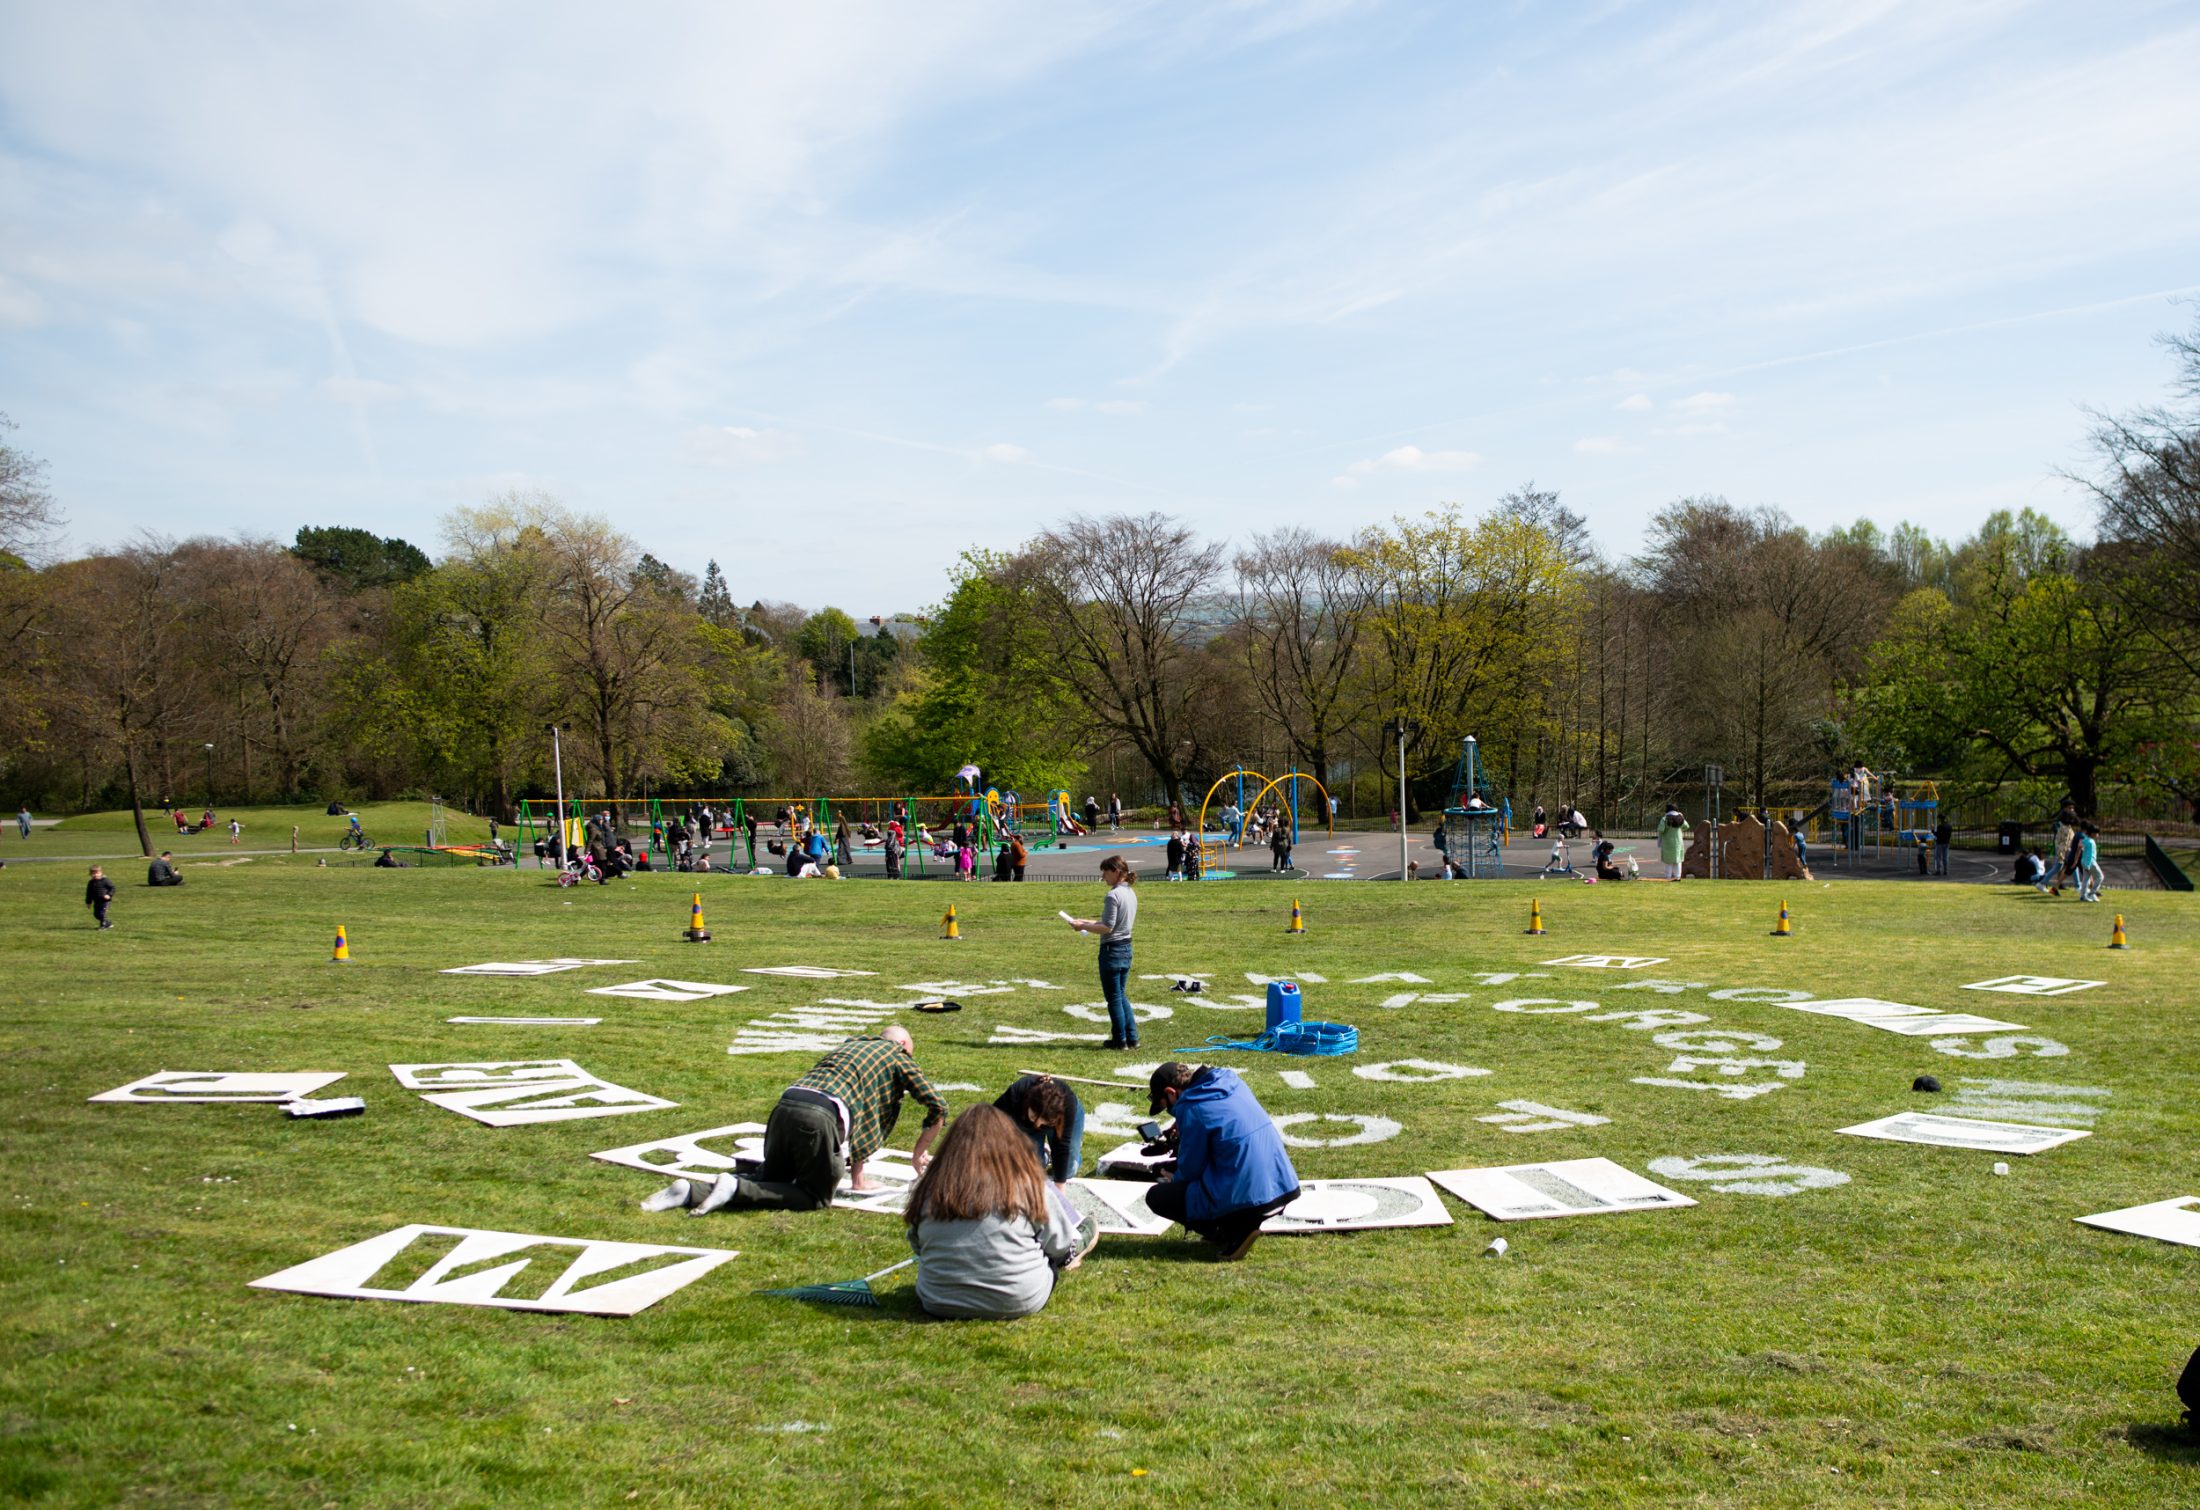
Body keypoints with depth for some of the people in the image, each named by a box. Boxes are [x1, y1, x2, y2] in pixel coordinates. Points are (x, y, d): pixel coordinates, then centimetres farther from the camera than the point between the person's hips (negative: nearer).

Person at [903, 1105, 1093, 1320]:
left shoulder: (931, 1188, -8)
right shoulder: (1026, 1186, -15)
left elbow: (917, 1247, 7)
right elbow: (1060, 1244, -3)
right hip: (1018, 1303, -3)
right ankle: (1077, 1246, 43)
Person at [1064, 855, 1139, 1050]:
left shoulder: (1113, 896, -19)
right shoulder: (1131, 893, 9)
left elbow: (1107, 927, -20)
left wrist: (1083, 926, -10)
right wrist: (1089, 922, 13)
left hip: (1112, 949, -9)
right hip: (1126, 948, 9)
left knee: (1114, 998, 3)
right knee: (1122, 996, 17)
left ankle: (1120, 1040, 9)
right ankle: (1132, 1038, 17)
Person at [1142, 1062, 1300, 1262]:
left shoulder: (1191, 1108, -13)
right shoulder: (1231, 1080, 10)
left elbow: (1190, 1169, -4)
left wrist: (1174, 1180, 17)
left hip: (1249, 1200, -9)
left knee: (1156, 1197, 4)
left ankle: (1235, 1232, -3)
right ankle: (1242, 1226, 12)